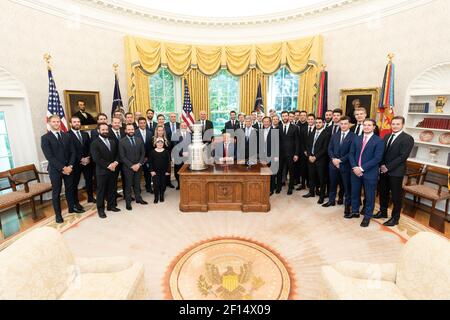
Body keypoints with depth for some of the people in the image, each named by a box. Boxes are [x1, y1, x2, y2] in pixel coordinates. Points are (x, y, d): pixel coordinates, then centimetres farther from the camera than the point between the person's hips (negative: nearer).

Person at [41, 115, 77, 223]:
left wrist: (70, 166, -10)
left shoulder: (66, 136, 8)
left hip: (68, 167, 4)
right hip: (55, 169, -4)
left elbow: (73, 152, 4)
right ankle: (58, 214, 17)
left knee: (70, 189, 15)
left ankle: (72, 207, 32)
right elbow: (49, 156, -13)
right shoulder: (45, 138, -6)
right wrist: (62, 168, -18)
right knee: (56, 192, 6)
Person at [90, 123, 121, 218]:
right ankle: (100, 209, 17)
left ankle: (111, 205, 28)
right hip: (102, 171, -5)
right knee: (101, 191, 6)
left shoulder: (112, 141, 11)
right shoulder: (95, 143, -8)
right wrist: (108, 165, -18)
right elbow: (96, 158, -16)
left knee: (111, 189, 14)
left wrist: (115, 162, -9)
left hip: (113, 170, 5)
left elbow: (117, 154, 10)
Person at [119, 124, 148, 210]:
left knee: (137, 183, 14)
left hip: (138, 166, 3)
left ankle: (138, 198, 29)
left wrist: (139, 164, -8)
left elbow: (143, 153, 4)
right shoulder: (122, 142, -7)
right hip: (128, 167, -3)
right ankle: (128, 202, 19)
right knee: (128, 185, 8)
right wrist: (132, 166, -15)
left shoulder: (139, 140, 5)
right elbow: (122, 156, -10)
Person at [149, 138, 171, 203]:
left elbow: (168, 162, 1)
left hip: (164, 172, 1)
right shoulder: (152, 152, -1)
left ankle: (161, 196, 26)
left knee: (163, 185, 8)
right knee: (156, 185, -3)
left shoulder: (166, 152, -1)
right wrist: (152, 171, -6)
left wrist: (168, 171, -3)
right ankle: (156, 197, 11)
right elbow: (151, 162, 1)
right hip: (155, 172, -1)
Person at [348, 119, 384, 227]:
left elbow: (377, 158, -14)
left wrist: (362, 168, -18)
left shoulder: (379, 141, -6)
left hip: (370, 173, -4)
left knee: (369, 195, 8)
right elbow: (351, 154, 5)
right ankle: (355, 211, 33)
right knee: (355, 193, 15)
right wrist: (354, 167, -10)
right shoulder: (356, 139, 9)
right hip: (356, 171, 5)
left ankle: (367, 216, 23)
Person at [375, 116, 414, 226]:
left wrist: (388, 167, -17)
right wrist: (382, 165, -3)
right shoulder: (387, 137, 11)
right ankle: (383, 212, 32)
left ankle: (395, 218, 19)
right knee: (383, 192, 15)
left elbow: (403, 156, -16)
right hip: (383, 170, 6)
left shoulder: (407, 138, -9)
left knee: (396, 196, 6)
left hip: (396, 172, -6)